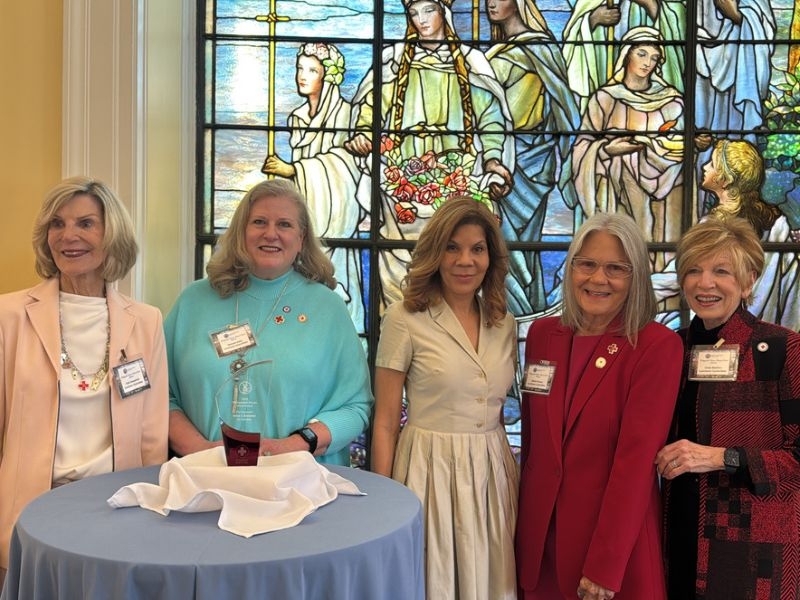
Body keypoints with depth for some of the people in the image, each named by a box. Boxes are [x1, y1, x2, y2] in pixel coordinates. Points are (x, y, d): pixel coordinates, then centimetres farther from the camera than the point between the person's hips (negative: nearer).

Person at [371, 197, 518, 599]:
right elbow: (386, 423, -7)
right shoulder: (405, 318, -9)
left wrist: (511, 472, 15)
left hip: (491, 474, 5)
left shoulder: (504, 324, 6)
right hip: (430, 471, -4)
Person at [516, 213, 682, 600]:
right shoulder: (542, 333, 2)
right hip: (539, 524, 5)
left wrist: (604, 567, -18)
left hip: (616, 527, -4)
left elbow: (636, 458, -17)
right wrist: (527, 509, 11)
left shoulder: (658, 346, -14)